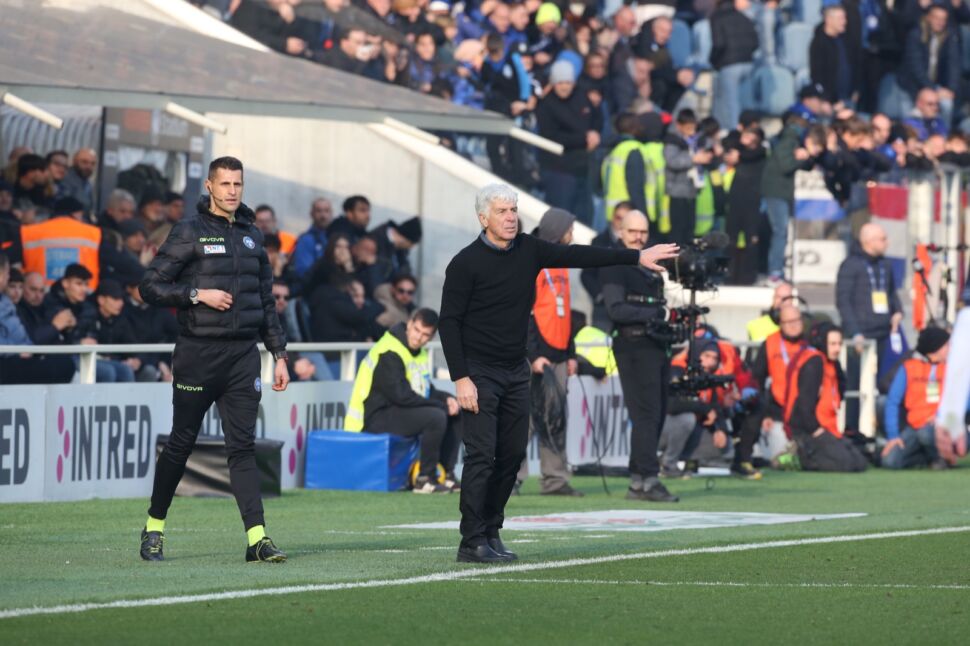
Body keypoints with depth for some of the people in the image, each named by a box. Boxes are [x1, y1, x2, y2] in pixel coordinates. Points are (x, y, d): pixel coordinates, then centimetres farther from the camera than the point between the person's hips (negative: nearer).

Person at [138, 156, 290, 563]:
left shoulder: (251, 236, 14)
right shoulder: (190, 232, -2)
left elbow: (266, 302, 20)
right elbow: (150, 286, -7)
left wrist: (279, 354, 15)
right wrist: (198, 294, -16)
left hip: (243, 357, 4)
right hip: (198, 355, -4)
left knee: (243, 446, -2)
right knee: (181, 443, 3)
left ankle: (257, 538, -9)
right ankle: (154, 527, 18)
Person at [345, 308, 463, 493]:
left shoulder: (418, 352, 11)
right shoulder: (390, 353, -19)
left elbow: (426, 389, 18)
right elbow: (401, 395, -25)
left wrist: (447, 399, -3)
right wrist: (442, 405, -17)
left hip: (399, 410, 10)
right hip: (378, 417, -10)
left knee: (457, 415, 10)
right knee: (435, 417, -29)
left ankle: (447, 475, 8)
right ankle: (425, 480, -19)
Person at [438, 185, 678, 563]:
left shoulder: (528, 251, 5)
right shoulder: (466, 263, -11)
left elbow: (578, 256, 6)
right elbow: (449, 322, -12)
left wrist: (637, 257, 1)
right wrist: (460, 379, -18)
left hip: (516, 371, 6)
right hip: (480, 372, -6)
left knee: (513, 454, 6)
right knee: (482, 455, -12)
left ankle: (491, 532, 15)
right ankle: (472, 542, -9)